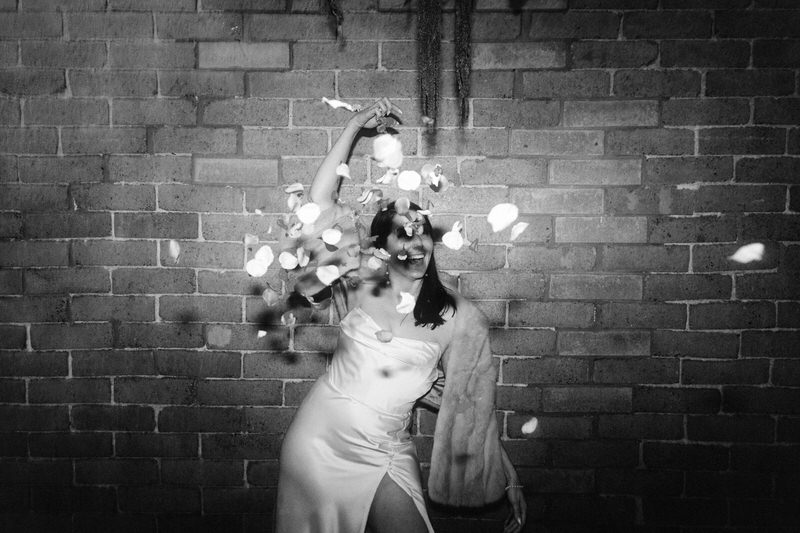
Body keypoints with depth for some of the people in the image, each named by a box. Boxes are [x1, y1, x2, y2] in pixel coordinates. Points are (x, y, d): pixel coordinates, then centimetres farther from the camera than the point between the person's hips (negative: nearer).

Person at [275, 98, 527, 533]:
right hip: (317, 439, 1)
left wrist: (509, 482, 1)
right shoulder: (360, 285, -5)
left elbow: (473, 404, 0)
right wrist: (355, 126, -5)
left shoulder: (459, 318, -6)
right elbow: (320, 200, -5)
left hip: (384, 457, 0)